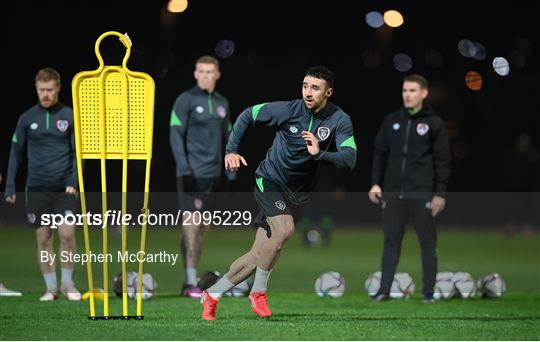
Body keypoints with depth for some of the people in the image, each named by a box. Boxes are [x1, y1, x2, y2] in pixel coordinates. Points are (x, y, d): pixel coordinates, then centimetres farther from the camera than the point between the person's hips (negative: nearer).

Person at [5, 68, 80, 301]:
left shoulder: (69, 116, 1)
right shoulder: (27, 118, 5)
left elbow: (78, 151, 3)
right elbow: (15, 152, 10)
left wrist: (73, 181, -9)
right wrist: (10, 187, 5)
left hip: (63, 187, -1)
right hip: (37, 189, 1)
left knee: (67, 232, -11)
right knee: (43, 238, 2)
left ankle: (68, 283, 6)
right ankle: (51, 288, 12)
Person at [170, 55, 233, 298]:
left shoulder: (222, 103, 14)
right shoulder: (186, 100, -4)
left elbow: (227, 138, 19)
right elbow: (175, 135, -9)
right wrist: (185, 169, -17)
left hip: (213, 174, 6)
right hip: (192, 173, -6)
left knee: (202, 227, 8)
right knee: (191, 224, -10)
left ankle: (192, 281, 14)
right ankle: (190, 282, -11)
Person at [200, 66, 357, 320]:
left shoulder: (340, 120, -11)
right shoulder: (289, 110, -14)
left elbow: (350, 158, -21)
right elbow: (248, 115, -1)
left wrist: (319, 153, -37)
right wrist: (231, 150, -8)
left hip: (297, 192, 3)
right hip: (270, 181, -3)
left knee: (260, 256, 2)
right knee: (284, 229, -30)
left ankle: (212, 294, 18)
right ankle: (258, 292, -11)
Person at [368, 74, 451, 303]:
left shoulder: (434, 124, 0)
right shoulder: (391, 121, 10)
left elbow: (442, 160, -1)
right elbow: (380, 153, 13)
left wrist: (440, 193, -7)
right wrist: (376, 183, 4)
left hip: (423, 194, -3)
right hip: (393, 192, 3)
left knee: (428, 242, 3)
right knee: (391, 241, 4)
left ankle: (428, 291, 8)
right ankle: (384, 290, 7)